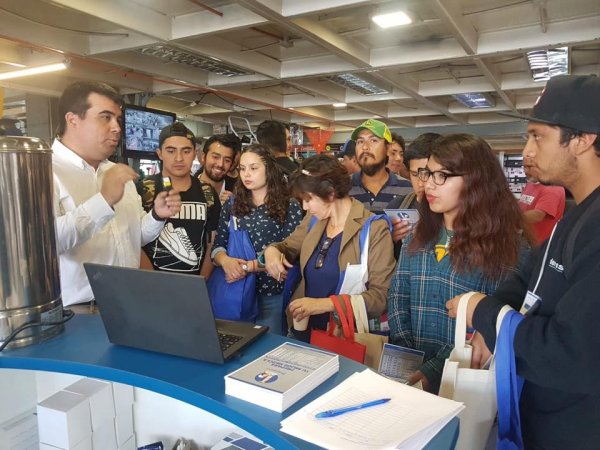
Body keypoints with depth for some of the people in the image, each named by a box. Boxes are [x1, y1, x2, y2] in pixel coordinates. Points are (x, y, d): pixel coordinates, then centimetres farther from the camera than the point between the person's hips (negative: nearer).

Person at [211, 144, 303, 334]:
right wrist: (225, 260, -20)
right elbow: (218, 245, 2)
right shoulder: (233, 204, 4)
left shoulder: (289, 206, -6)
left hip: (272, 294, -3)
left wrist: (247, 266, -19)